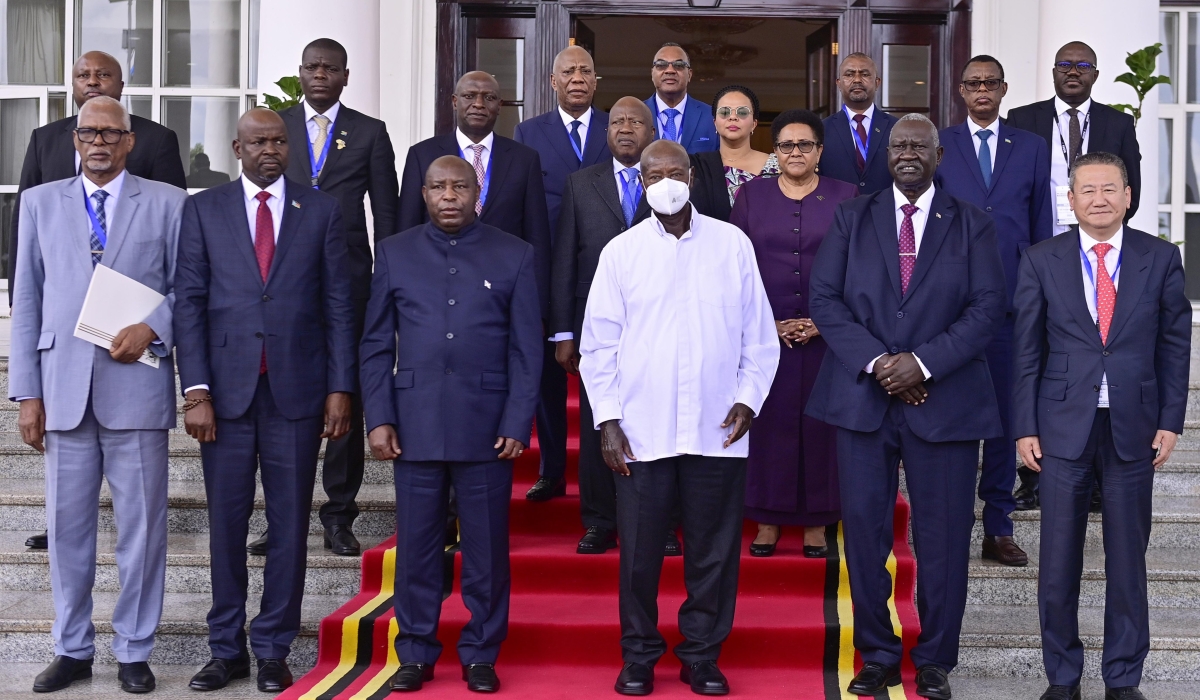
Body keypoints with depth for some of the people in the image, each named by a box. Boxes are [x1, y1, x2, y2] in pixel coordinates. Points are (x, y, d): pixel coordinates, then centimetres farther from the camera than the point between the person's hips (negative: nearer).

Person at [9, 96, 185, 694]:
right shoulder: (41, 202, 12)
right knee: (67, 525, 7)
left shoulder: (168, 203, 6)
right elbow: (27, 302, 9)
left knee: (141, 524, 3)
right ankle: (72, 649, 20)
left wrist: (152, 328, -14)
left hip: (136, 383, -2)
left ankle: (133, 651, 15)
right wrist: (27, 391, 4)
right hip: (63, 387, 2)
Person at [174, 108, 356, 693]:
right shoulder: (203, 210, 7)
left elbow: (338, 304, 5)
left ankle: (273, 650, 15)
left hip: (296, 388, 0)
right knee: (226, 522, 6)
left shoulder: (321, 211, 7)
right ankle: (226, 650, 17)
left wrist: (340, 388, -2)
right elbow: (188, 303, 2)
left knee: (290, 523, 4)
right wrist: (196, 391, -6)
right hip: (226, 388, 0)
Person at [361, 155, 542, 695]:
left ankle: (480, 655, 15)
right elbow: (377, 344, 9)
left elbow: (526, 348, 4)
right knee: (417, 544, 4)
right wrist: (379, 419, -1)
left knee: (486, 545, 3)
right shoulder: (395, 254, 11)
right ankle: (415, 654, 16)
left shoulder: (514, 256, 7)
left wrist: (518, 423, -5)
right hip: (416, 423, 1)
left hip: (487, 423, -1)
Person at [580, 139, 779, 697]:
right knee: (639, 551, 4)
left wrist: (748, 397, -1)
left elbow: (759, 333, 9)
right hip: (641, 431, 0)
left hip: (718, 430, 1)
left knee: (714, 550, 6)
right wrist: (607, 420, -2)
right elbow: (599, 342, 4)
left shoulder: (733, 244, 5)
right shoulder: (621, 252, 4)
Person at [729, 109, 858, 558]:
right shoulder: (752, 195, 7)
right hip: (763, 332, 1)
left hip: (826, 333, 0)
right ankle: (767, 521, 10)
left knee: (820, 423, 2)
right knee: (768, 422, 1)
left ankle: (816, 523, 11)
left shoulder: (845, 197, 5)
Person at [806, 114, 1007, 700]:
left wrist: (923, 362, -14)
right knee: (864, 529, 3)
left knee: (943, 536, 4)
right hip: (863, 397, 1)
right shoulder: (851, 218, 10)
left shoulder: (972, 226, 6)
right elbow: (825, 299, 1)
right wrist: (876, 361, -12)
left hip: (944, 402, -1)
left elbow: (987, 307, -3)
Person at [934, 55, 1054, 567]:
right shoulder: (938, 145, 8)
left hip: (1011, 296, 1)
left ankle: (998, 526, 13)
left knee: (1006, 410, 5)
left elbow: (1041, 223, 11)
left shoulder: (1030, 147, 11)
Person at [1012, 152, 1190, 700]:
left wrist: (1171, 421, -1)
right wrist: (1025, 428, -2)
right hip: (1063, 428, 0)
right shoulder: (1041, 261, 2)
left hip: (1134, 428, 0)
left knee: (1128, 557, 7)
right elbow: (1027, 351, 2)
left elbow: (1175, 344, 5)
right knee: (1058, 559, 4)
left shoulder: (1161, 259, 3)